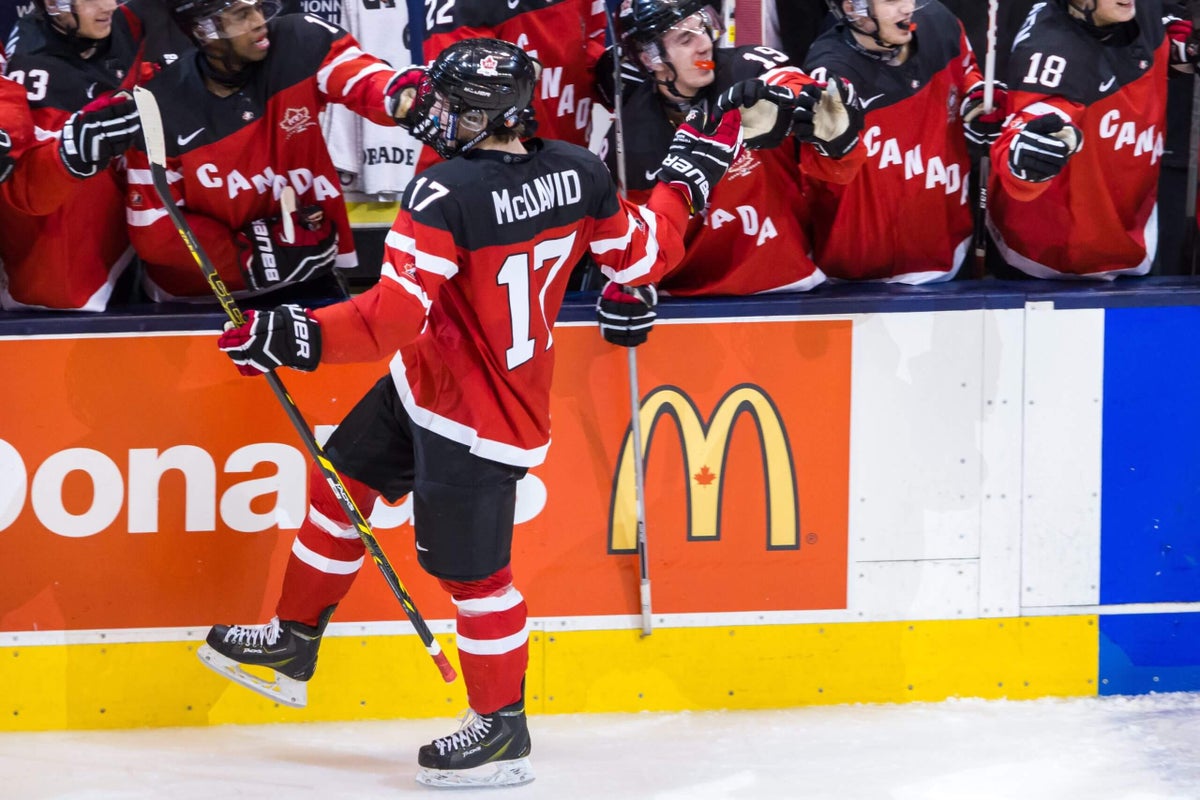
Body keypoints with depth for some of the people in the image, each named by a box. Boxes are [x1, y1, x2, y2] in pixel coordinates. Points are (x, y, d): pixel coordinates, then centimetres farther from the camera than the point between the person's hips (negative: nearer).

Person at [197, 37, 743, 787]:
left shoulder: (447, 196, -29)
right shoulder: (578, 172, -7)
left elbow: (391, 320, -33)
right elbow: (643, 256, 5)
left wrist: (295, 337, -29)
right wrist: (690, 177, 18)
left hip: (474, 422, -10)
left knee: (470, 567, 5)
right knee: (340, 479, 21)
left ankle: (503, 728, 21)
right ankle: (295, 643, 35)